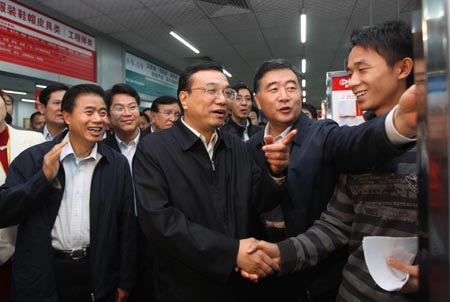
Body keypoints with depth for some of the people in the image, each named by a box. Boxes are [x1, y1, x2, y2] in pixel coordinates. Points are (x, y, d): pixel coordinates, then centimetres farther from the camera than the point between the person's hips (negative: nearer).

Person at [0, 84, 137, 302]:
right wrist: (44, 177, -21)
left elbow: (127, 225, 0)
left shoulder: (118, 164, -3)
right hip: (41, 275, 0)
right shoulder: (33, 158, -5)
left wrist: (125, 281, 2)